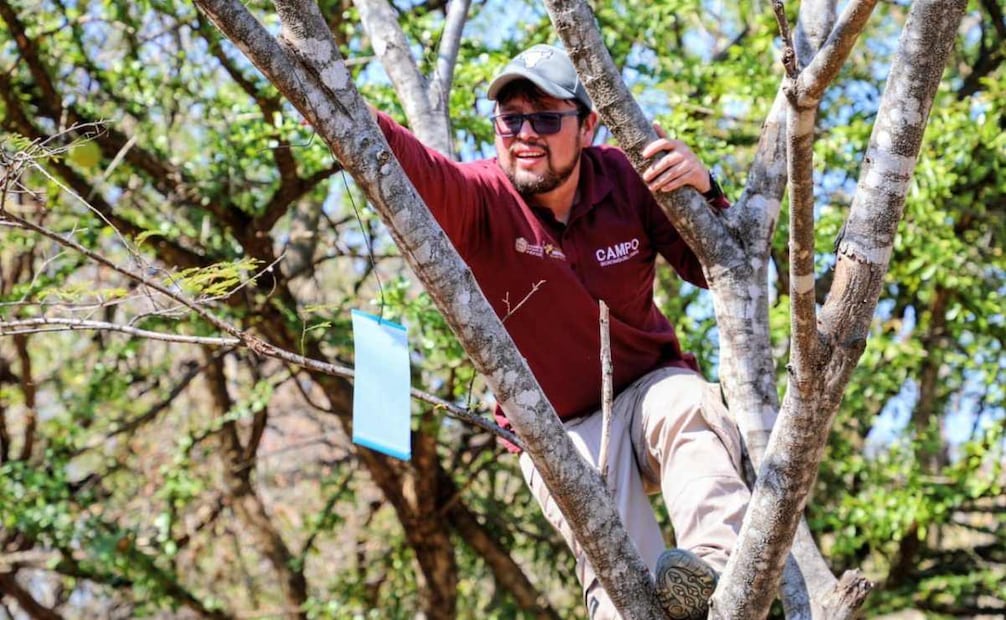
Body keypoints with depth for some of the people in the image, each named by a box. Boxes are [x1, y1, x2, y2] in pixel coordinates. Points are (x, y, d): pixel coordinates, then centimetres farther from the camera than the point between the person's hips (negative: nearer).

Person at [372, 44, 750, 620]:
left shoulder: (626, 179, -7)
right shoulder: (482, 199, -15)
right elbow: (413, 167, -38)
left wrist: (704, 191, -24)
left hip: (648, 391, 1)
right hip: (560, 430, -1)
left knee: (689, 405, -32)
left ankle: (720, 566, -45)